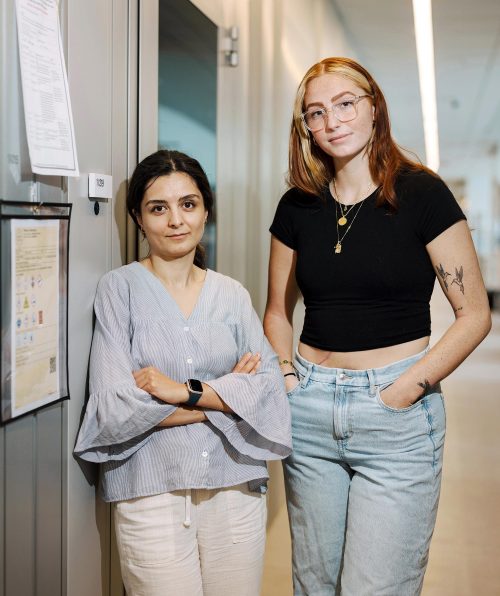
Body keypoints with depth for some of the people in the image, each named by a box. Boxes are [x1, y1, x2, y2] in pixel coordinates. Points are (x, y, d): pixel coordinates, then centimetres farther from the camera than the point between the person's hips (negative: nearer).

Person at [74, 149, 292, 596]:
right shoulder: (120, 288, -3)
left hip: (235, 487, 3)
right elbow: (114, 408, -12)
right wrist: (226, 393, -7)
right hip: (151, 490, -3)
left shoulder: (232, 294, 8)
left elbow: (270, 385, -2)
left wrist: (187, 391, -15)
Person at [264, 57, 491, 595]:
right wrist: (286, 375, 1)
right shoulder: (298, 206, 7)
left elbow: (474, 315, -5)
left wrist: (406, 390, -12)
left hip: (397, 415, -4)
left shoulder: (421, 193, -5)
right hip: (308, 411, 4)